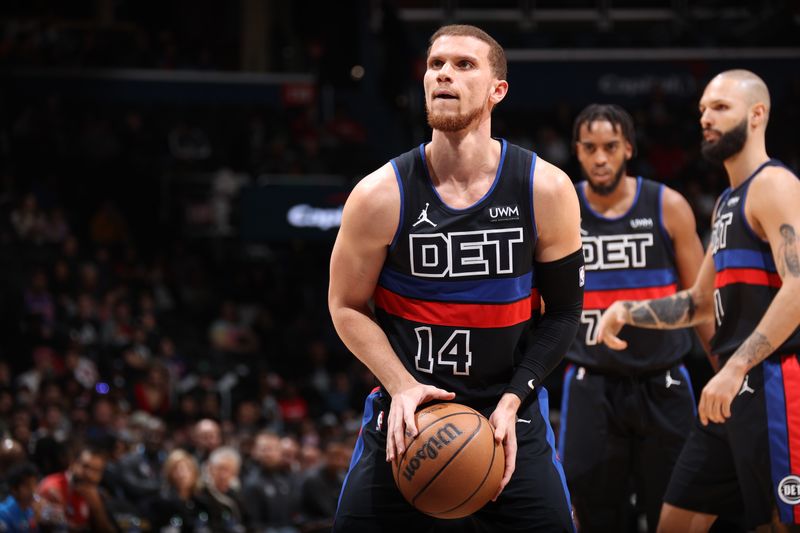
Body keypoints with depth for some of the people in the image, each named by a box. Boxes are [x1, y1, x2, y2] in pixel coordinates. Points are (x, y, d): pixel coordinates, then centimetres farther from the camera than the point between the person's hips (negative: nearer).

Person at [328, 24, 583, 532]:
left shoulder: (547, 190, -8)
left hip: (509, 413, 0)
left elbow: (563, 312, 1)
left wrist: (512, 400, -10)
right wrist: (401, 386, -13)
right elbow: (348, 307, 2)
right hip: (406, 411, 0)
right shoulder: (381, 196, -9)